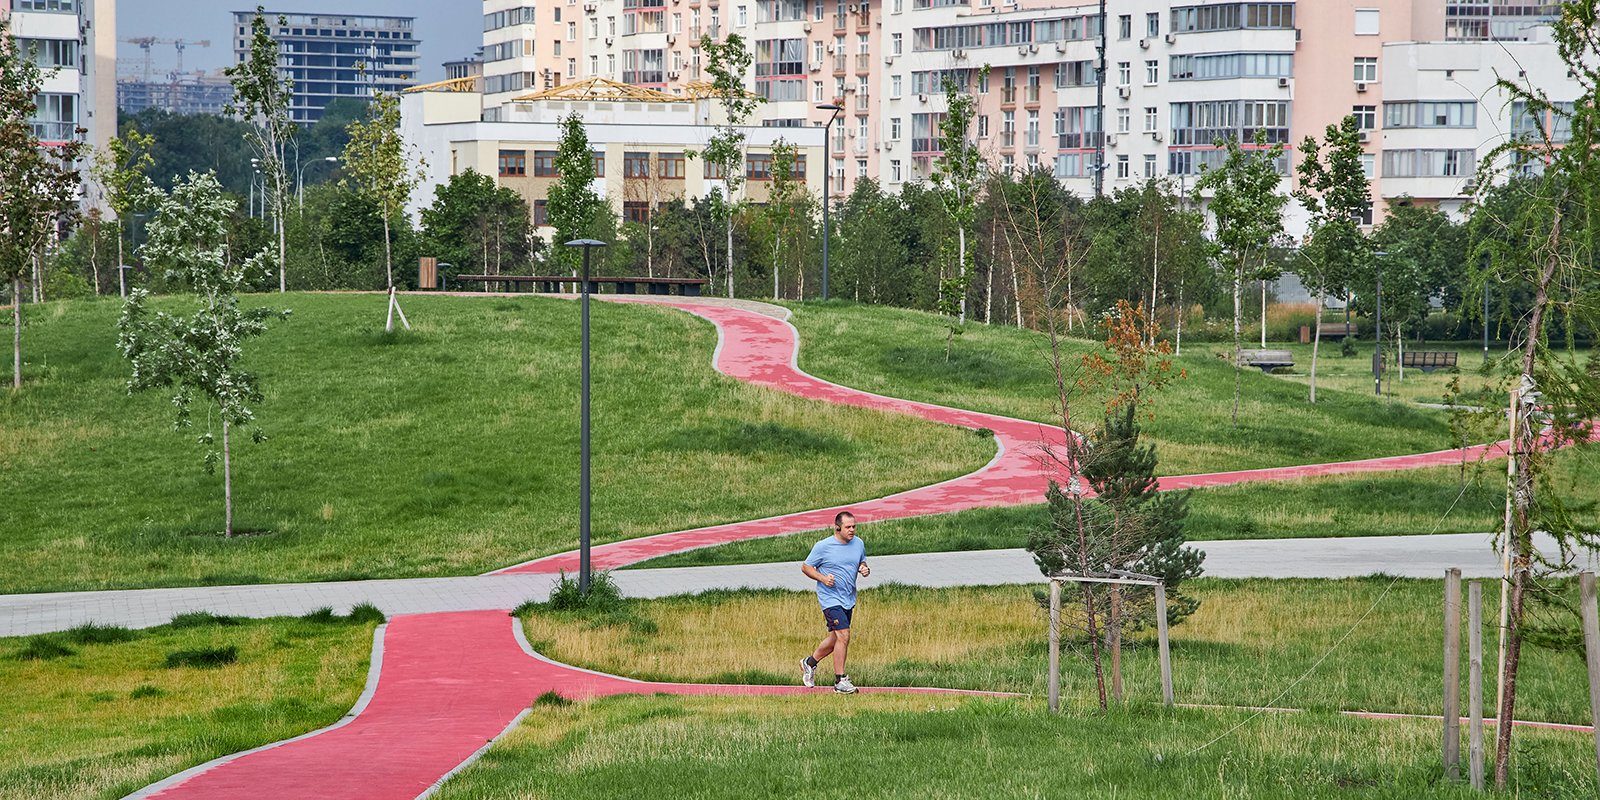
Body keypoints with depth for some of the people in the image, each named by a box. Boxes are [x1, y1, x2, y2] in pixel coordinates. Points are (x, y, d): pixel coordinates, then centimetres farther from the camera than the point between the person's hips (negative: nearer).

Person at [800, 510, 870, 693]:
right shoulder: (822, 546, -11)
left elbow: (862, 563, 21)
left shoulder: (859, 544, 5)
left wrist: (865, 569, -3)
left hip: (848, 600, 7)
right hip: (830, 598, -7)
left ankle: (810, 663, 40)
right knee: (843, 635, -16)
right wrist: (823, 578, -18)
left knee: (835, 638, 16)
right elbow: (806, 567, -2)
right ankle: (840, 681, -9)